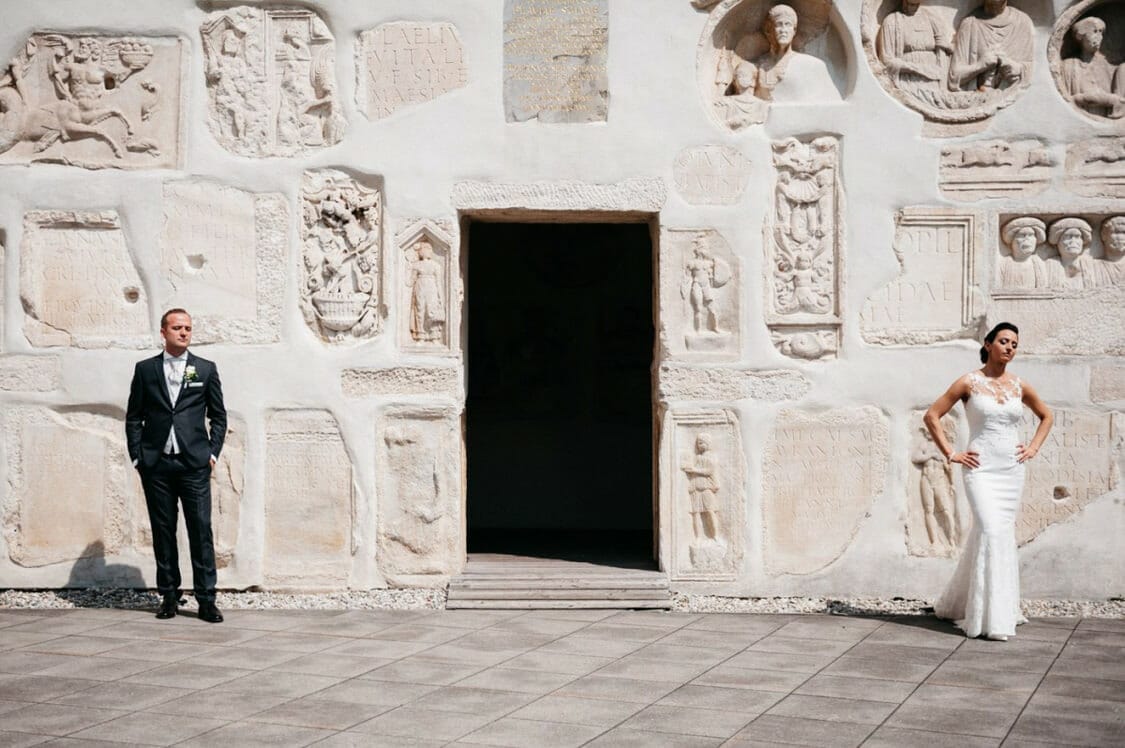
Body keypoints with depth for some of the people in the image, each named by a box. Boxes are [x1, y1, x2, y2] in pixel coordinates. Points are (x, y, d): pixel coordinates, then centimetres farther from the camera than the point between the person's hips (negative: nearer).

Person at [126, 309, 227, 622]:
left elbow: (218, 415, 11)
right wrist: (137, 456, 2)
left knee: (201, 531, -5)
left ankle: (206, 600, -2)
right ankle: (169, 596, 13)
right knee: (163, 531, 5)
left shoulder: (206, 369, 8)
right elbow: (133, 417, 10)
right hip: (156, 465, 1)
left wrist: (213, 452, 1)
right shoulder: (145, 369, 9)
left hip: (194, 464, -1)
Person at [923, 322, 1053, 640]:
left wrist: (1034, 447, 11)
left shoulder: (1019, 386, 8)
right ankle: (993, 620, -14)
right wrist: (951, 454, -5)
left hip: (1012, 470, 5)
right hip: (981, 469, -5)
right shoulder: (969, 382, -3)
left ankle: (959, 603, 26)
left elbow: (1046, 416, 25)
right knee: (992, 532, -17)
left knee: (1002, 534, 8)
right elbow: (931, 416, -1)